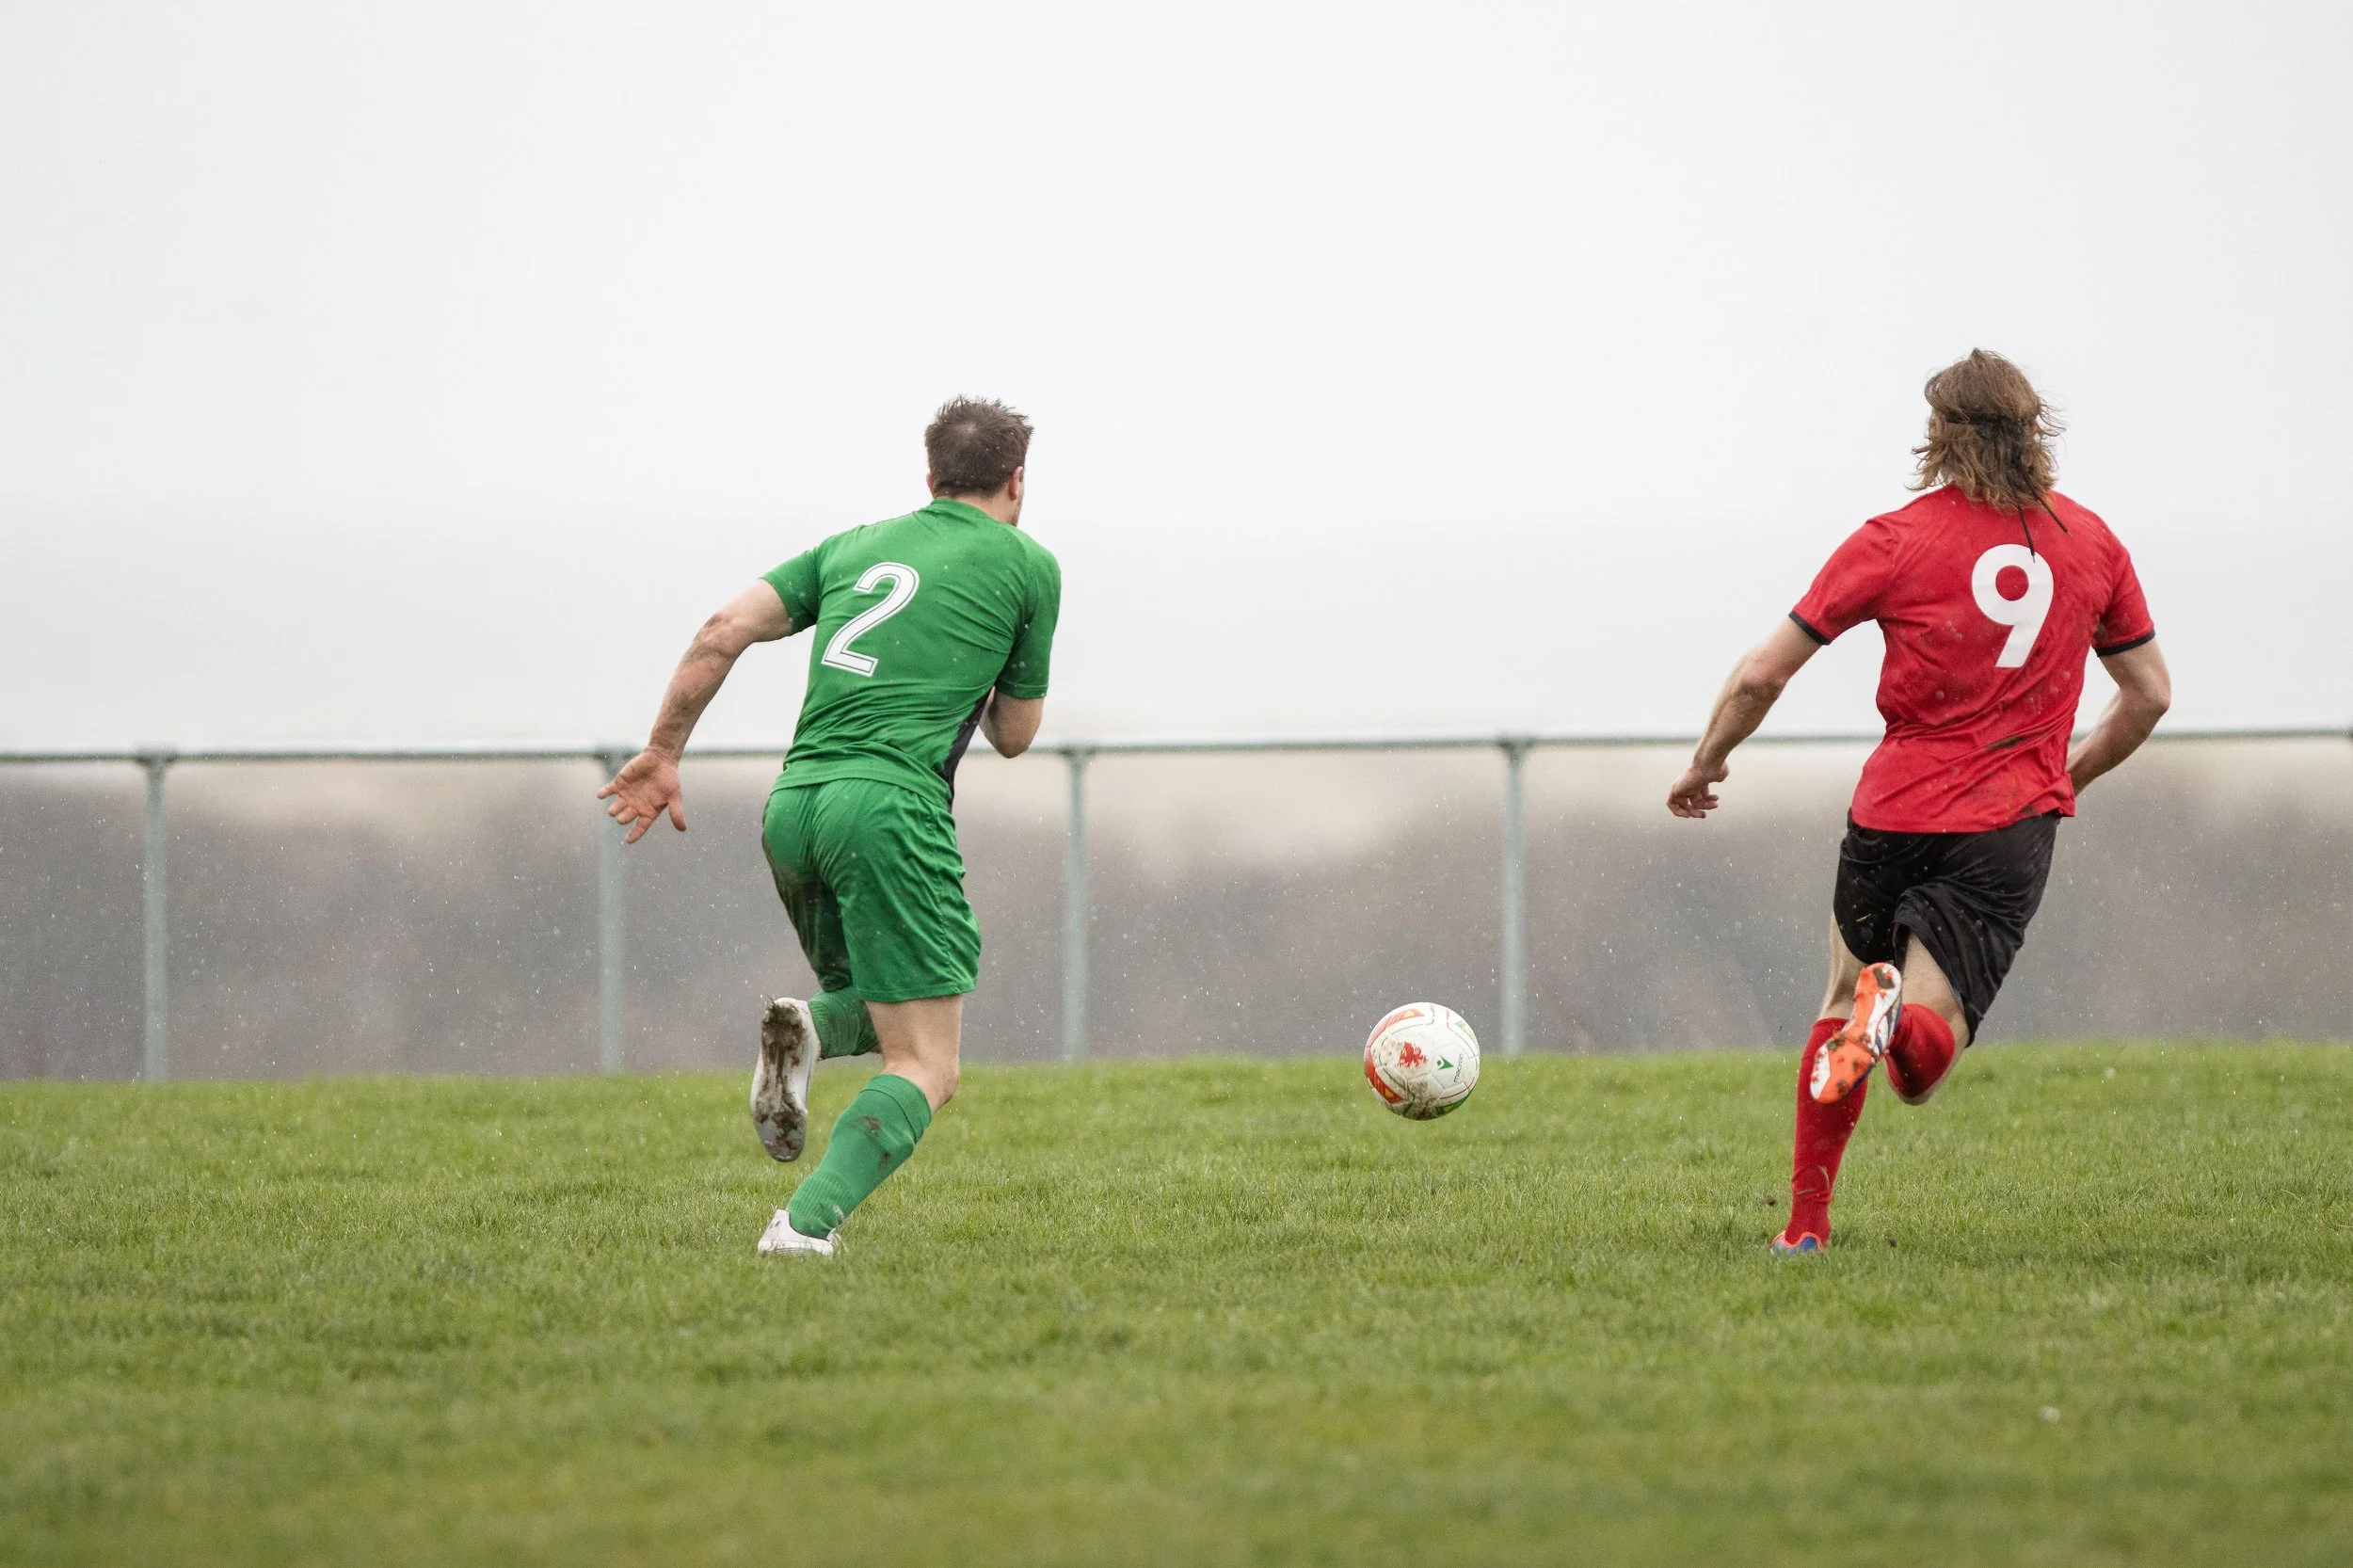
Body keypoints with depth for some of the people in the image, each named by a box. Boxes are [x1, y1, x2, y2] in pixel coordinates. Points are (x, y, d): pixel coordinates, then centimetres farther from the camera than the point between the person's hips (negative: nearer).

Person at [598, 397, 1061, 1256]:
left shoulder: (854, 546, 22)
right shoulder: (1027, 564, 10)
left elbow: (725, 629, 9)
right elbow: (1014, 734, 16)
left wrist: (662, 752, 12)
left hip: (794, 801, 6)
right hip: (890, 805, -6)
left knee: (884, 1012, 26)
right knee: (925, 1071, -4)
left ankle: (809, 1028, -9)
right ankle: (807, 1223, -28)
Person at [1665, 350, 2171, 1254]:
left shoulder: (1895, 541, -2)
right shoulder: (2091, 543, 7)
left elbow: (1762, 675, -1)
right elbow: (2149, 695, 15)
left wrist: (1704, 764, 15)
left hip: (1896, 807, 0)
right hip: (2014, 824, 0)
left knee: (1842, 998, 24)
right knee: (1918, 1069, -4)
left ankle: (1804, 1224, 19)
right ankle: (1903, 1017, -42)